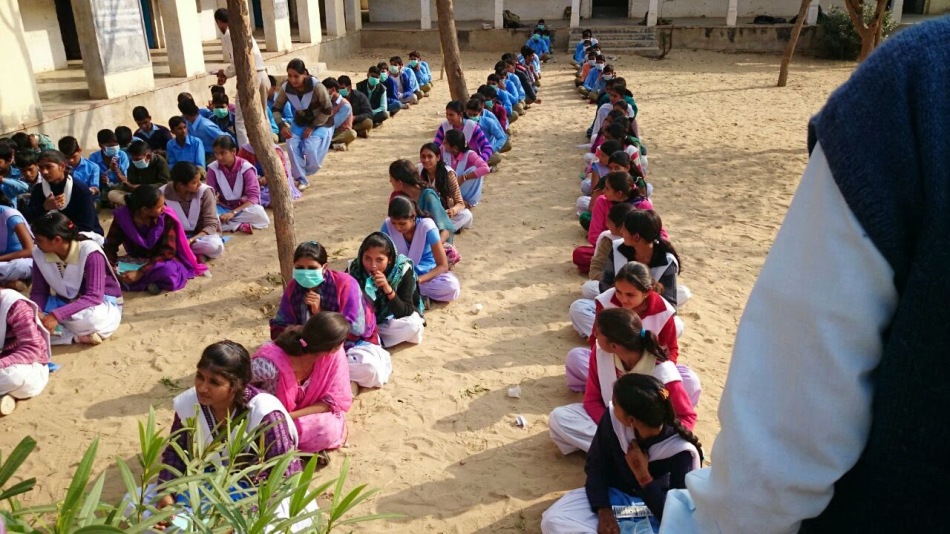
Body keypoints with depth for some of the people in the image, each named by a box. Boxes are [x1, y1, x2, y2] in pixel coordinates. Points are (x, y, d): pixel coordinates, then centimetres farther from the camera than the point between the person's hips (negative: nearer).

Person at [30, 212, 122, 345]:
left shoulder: (90, 252, -25)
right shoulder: (39, 253, -8)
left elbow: (94, 297, -29)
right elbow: (38, 292, -2)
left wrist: (56, 315, -39)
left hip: (101, 303, -6)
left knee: (90, 318, -42)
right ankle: (78, 336, -26)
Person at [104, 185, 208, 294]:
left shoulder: (167, 218, -21)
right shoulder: (122, 216, -15)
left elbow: (167, 251, -21)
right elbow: (110, 245, -7)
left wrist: (140, 273, -31)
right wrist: (110, 267, -28)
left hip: (160, 261, -3)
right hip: (135, 262, 3)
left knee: (167, 270, -39)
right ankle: (152, 281, -24)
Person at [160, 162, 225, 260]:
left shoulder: (205, 191, -17)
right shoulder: (163, 194, -14)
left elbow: (211, 225, -16)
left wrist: (191, 241, -31)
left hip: (201, 234, 0)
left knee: (215, 246, -35)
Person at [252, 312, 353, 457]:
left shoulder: (335, 354, -23)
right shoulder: (270, 364, -34)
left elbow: (336, 399, -18)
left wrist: (291, 416, -29)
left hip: (304, 416, 2)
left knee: (332, 429, -30)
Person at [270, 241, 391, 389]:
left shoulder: (345, 284, -21)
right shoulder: (292, 287, -7)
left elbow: (354, 330, -24)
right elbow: (279, 326, -5)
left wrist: (319, 313, -30)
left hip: (352, 343, -4)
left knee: (369, 368, -36)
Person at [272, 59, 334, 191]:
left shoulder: (316, 86, -28)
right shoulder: (286, 88, -16)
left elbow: (328, 110, -20)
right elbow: (276, 108, -4)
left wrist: (312, 127, -21)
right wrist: (282, 125, -21)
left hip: (321, 122, -4)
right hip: (300, 122, 4)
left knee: (310, 147, -25)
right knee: (292, 145, -20)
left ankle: (307, 172, 9)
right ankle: (302, 179, -5)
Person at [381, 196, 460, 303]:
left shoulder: (427, 227, -24)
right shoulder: (388, 225, -16)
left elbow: (443, 265, -22)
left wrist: (417, 280, -36)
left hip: (426, 273, -1)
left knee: (451, 286, -34)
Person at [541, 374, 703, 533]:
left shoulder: (680, 451, -27)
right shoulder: (612, 420, -18)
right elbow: (595, 465, -4)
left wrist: (643, 476, -31)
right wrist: (603, 510, -17)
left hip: (654, 512, -3)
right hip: (612, 495, 3)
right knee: (553, 521, -21)